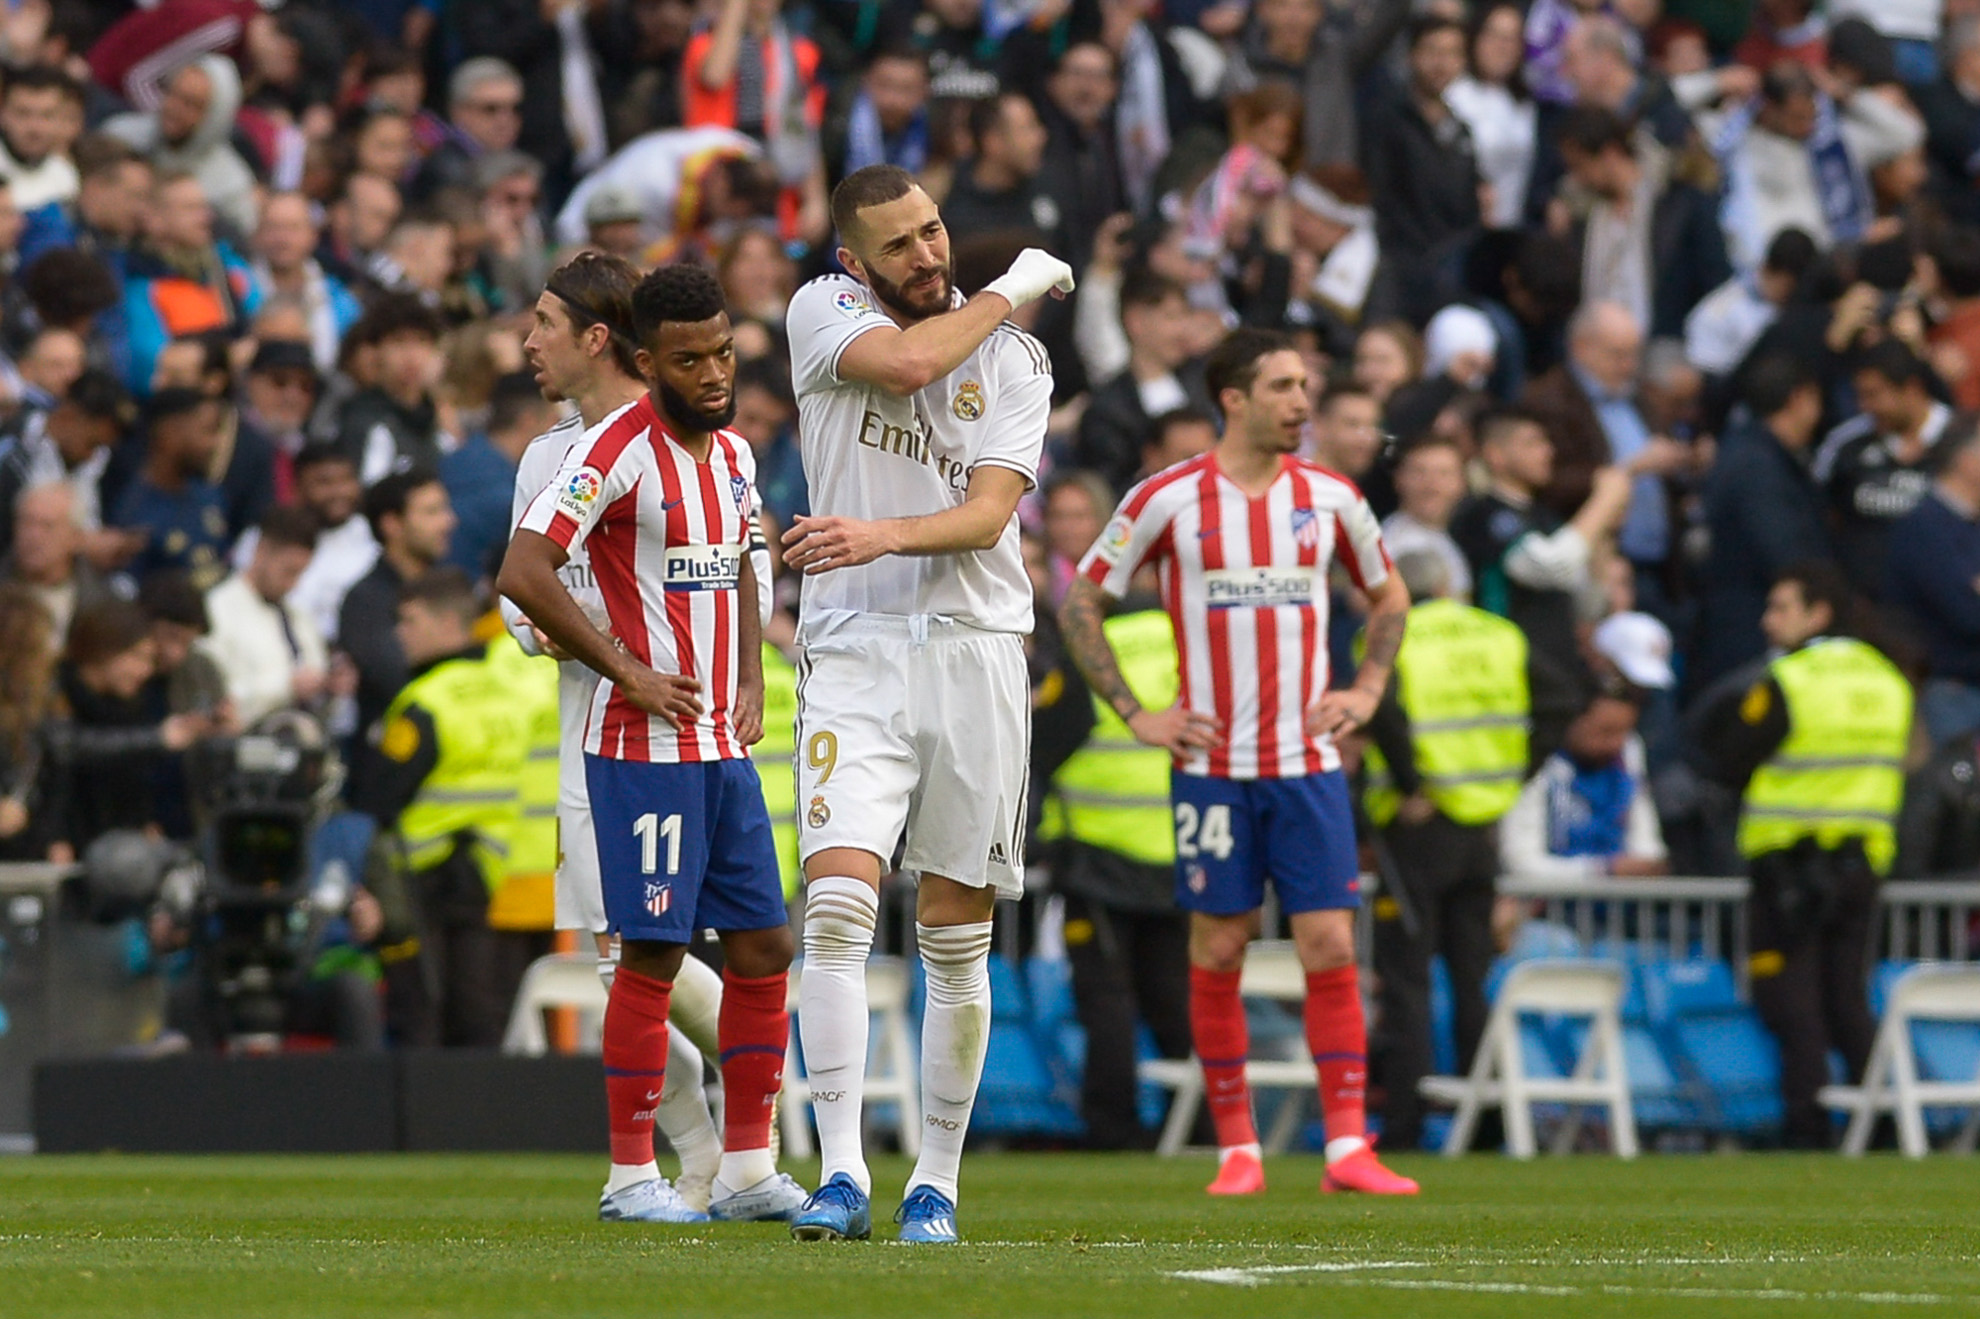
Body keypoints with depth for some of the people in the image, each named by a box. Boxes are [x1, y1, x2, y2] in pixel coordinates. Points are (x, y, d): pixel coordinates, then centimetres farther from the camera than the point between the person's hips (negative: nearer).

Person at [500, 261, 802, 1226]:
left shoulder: (734, 453, 12)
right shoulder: (618, 451, -12)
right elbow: (523, 574, -19)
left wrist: (751, 684, 13)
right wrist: (628, 672, -16)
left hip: (725, 745, 8)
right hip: (644, 747, -8)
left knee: (763, 947, 6)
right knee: (653, 955, -5)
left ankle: (747, 1168, 12)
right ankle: (630, 1175, 3)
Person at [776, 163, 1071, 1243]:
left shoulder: (1016, 360, 6)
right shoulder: (825, 311, 4)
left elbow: (989, 511, -8)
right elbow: (905, 362, -18)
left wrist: (883, 535, -27)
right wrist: (1010, 289, -3)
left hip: (974, 650, 2)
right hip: (855, 654, -2)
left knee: (958, 939, 3)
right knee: (837, 905, -18)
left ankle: (936, 1183, 12)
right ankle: (842, 1175, -20)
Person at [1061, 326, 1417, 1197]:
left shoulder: (1330, 498, 6)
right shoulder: (1169, 499, -4)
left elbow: (1388, 594, 23)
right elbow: (1080, 602, 3)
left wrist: (1367, 691, 10)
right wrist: (1134, 715, -2)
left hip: (1308, 765, 2)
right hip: (1213, 762, -2)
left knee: (1331, 947, -5)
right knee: (1218, 952, 1)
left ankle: (1347, 1148, -5)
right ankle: (1236, 1148, 9)